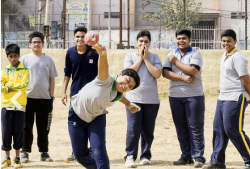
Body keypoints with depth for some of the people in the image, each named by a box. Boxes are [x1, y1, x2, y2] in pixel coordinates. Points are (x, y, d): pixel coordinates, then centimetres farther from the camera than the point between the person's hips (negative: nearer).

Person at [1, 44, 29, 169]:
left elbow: (24, 84, -11)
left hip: (19, 105, -2)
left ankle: (17, 158, 12)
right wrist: (17, 87, -10)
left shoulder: (24, 70, 4)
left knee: (18, 131, 2)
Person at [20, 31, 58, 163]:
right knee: (27, 127, 2)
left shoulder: (48, 60, 9)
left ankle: (44, 152, 14)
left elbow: (52, 79, 11)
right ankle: (25, 152, 9)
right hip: (28, 98, -1)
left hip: (44, 99, 1)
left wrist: (51, 97, 4)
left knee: (43, 128, 6)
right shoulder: (25, 59, 4)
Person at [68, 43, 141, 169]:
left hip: (97, 118, 4)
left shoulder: (118, 95, -10)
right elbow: (102, 69, -55)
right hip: (77, 114, -4)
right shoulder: (106, 81, -30)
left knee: (99, 150, -18)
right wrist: (103, 55, -74)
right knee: (80, 154, 6)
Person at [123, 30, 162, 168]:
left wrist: (146, 58, -5)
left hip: (151, 99, 1)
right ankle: (130, 156, -5)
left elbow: (157, 74, -7)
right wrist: (140, 58, -4)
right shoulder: (130, 56, 8)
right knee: (133, 128, -10)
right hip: (133, 98, -1)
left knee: (148, 129, 5)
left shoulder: (154, 57, 8)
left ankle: (145, 155, 17)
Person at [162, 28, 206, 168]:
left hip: (194, 95, -4)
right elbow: (165, 73, -1)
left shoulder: (195, 54, 0)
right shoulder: (171, 55, 12)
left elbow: (193, 70, -16)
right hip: (175, 96, 4)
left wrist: (176, 62, -6)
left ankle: (198, 157, -2)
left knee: (195, 127, -5)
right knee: (181, 128, 7)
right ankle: (186, 156, 15)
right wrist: (182, 78, -14)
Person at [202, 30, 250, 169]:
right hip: (223, 98, 9)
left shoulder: (238, 57, -14)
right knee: (219, 129, 10)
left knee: (232, 129, -9)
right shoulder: (224, 57, 16)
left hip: (235, 99, -9)